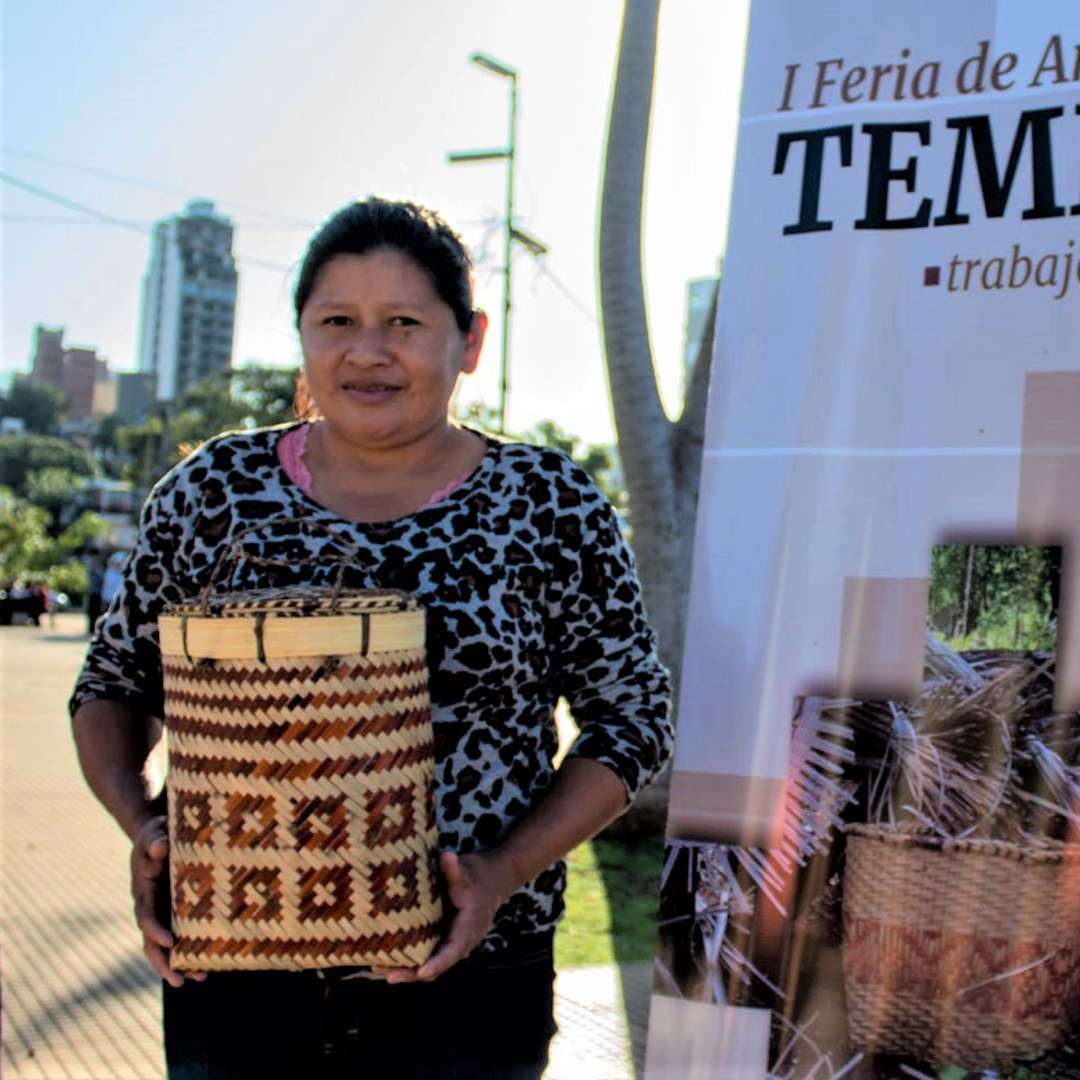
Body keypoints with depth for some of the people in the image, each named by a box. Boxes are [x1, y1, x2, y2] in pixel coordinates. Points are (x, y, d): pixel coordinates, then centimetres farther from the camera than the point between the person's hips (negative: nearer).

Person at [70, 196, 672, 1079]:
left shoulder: (549, 505, -3)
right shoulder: (215, 491, 1)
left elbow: (634, 721, 0)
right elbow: (112, 684, 10)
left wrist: (510, 869, -13)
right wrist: (142, 823, -8)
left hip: (463, 979, -1)